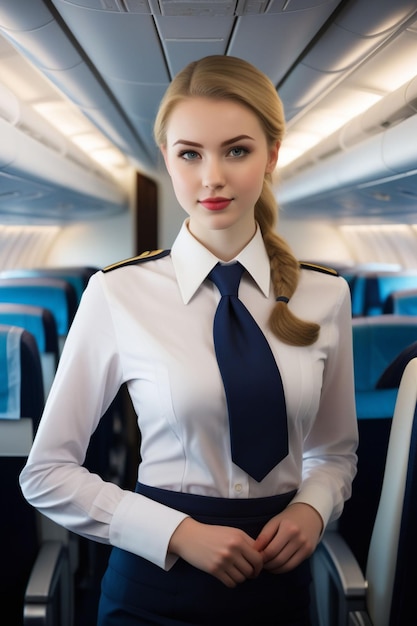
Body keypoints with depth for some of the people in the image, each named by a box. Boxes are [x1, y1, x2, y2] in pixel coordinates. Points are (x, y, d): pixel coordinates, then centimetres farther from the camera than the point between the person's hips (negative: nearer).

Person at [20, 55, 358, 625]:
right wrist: (178, 533, -15)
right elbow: (47, 474, -7)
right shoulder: (119, 294, -12)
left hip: (279, 580, 3)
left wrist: (312, 507, -9)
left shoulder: (325, 295, -4)